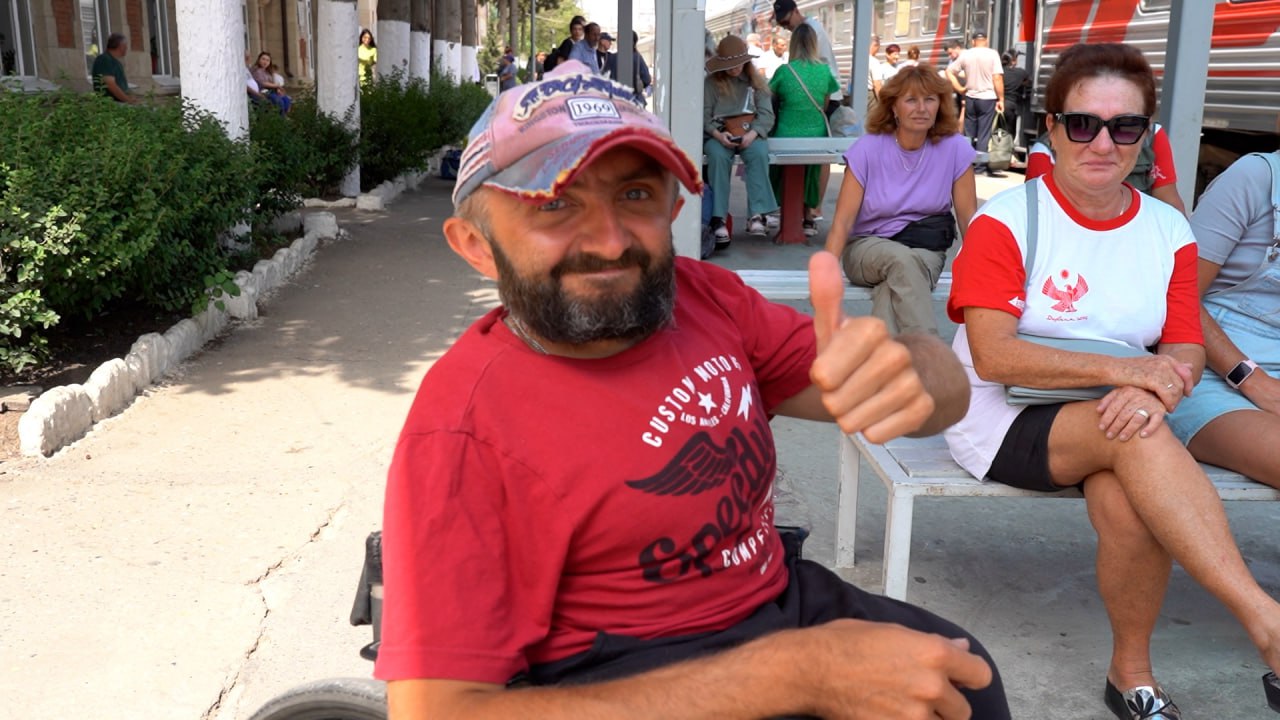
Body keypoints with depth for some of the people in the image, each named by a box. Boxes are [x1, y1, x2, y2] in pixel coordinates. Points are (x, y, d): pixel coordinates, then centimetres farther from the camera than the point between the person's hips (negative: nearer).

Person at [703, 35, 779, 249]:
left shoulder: (756, 82, 14)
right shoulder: (710, 82, 9)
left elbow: (767, 114, 4)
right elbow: (704, 115, 1)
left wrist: (753, 133, -16)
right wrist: (718, 134, -18)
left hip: (750, 133, 1)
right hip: (718, 135, -1)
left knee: (759, 153, -33)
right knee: (718, 156, -35)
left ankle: (756, 215, -36)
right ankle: (718, 219, -36)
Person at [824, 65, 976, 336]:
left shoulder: (955, 148, -7)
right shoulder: (867, 149, -10)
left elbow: (968, 219, -2)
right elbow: (842, 221, -13)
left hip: (926, 250, 1)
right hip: (868, 245, 0)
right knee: (901, 260, -36)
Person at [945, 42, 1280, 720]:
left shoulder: (1168, 230, 6)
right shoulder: (1005, 221, -8)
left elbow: (1186, 351, 2)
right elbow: (993, 356, -16)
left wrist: (1153, 392, -23)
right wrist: (1119, 369, -26)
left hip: (1113, 421, 3)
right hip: (1003, 420, -3)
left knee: (1129, 505, -30)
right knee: (1136, 438, -33)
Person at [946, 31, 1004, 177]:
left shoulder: (965, 54, 3)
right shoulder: (993, 54, -6)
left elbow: (949, 72, 6)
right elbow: (997, 78, -12)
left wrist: (960, 89, 7)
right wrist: (1001, 99, -8)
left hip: (970, 97, 3)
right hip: (988, 98, -3)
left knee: (969, 132, 11)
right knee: (984, 133, 0)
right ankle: (981, 165, -1)